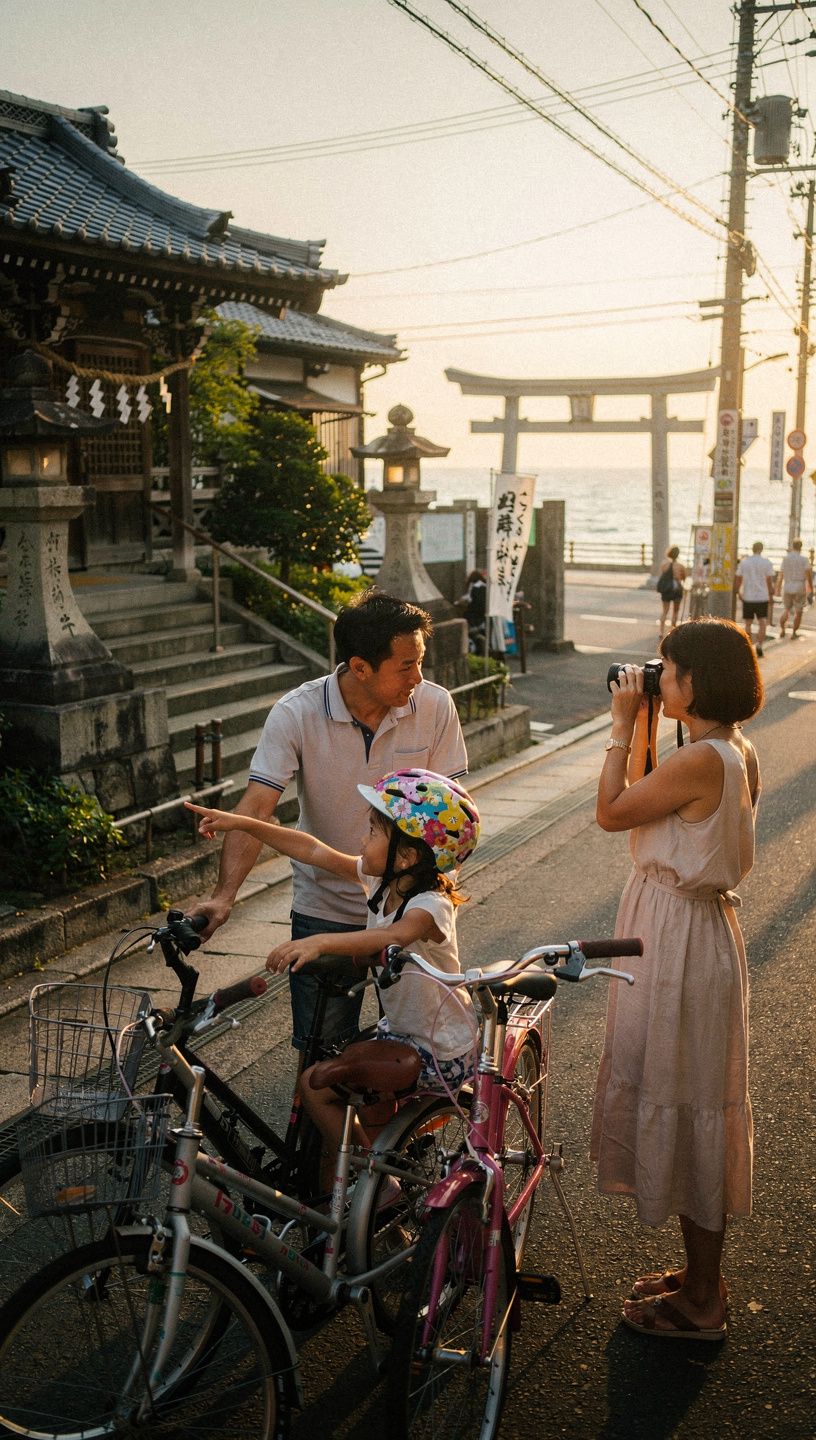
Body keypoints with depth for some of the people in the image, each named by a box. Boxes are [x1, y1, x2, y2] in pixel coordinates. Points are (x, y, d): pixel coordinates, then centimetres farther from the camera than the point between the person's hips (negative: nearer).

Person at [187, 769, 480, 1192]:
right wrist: (242, 823, -3)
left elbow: (396, 935, -50)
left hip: (442, 1055, -9)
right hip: (402, 1030, 9)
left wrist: (319, 942, -63)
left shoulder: (430, 906, -28)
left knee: (316, 1085, -10)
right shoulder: (380, 880, -3)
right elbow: (313, 851, 1)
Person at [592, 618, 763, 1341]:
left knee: (682, 1105, 4)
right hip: (695, 930, 10)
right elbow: (646, 799, 16)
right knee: (691, 1104, 20)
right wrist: (642, 727, 11)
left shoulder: (701, 760, -25)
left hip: (680, 942, -10)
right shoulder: (737, 752, 5)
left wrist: (623, 724, -8)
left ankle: (701, 1303, 21)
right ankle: (702, 1273, 37)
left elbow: (611, 812, -14)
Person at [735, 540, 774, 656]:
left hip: (747, 597, 1)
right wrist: (771, 596, 7)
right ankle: (759, 645, -8)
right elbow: (770, 581, -4)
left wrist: (739, 593, 17)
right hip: (762, 597, -1)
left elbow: (738, 580, 2)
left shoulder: (744, 562, 0)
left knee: (748, 624, 10)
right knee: (762, 623, 6)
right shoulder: (767, 563, -4)